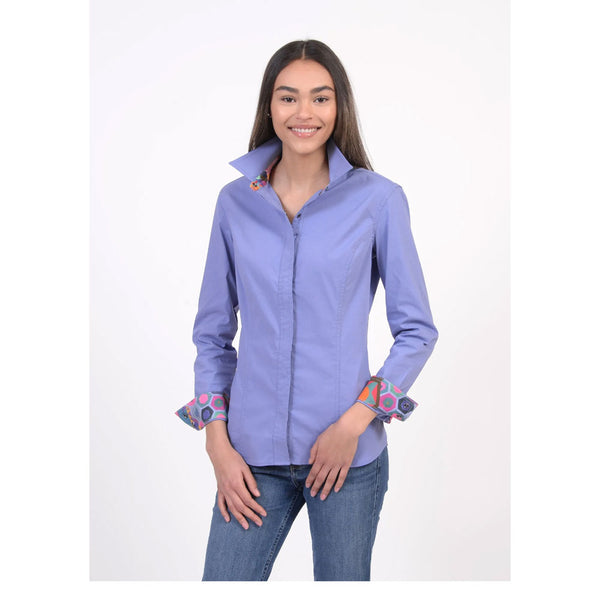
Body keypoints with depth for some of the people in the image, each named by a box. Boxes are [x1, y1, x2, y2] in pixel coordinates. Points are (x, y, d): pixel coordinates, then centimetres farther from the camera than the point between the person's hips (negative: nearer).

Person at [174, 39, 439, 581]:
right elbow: (212, 332, 8)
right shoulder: (235, 202, 3)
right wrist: (218, 442, 1)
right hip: (254, 454, 2)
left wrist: (356, 419, -10)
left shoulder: (379, 200, -4)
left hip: (349, 453, -1)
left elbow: (417, 330, 0)